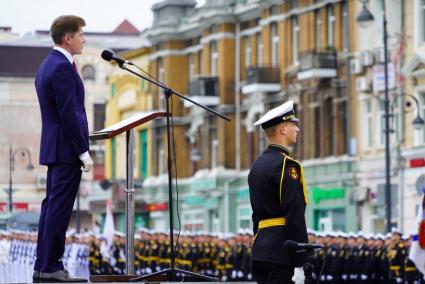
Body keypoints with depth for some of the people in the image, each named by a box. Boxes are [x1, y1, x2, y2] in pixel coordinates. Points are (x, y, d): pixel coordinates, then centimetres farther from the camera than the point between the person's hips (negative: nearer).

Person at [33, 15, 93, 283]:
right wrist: (84, 151, -18)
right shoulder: (63, 67, -16)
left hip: (54, 147, 10)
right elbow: (69, 113, -20)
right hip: (67, 149, -10)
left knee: (52, 206, 11)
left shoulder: (47, 65, 16)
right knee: (60, 208, -9)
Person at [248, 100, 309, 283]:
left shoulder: (257, 165, 18)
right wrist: (300, 262, -19)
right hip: (281, 252, -9)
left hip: (261, 247, 9)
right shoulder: (286, 165, -11)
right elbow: (295, 216, -18)